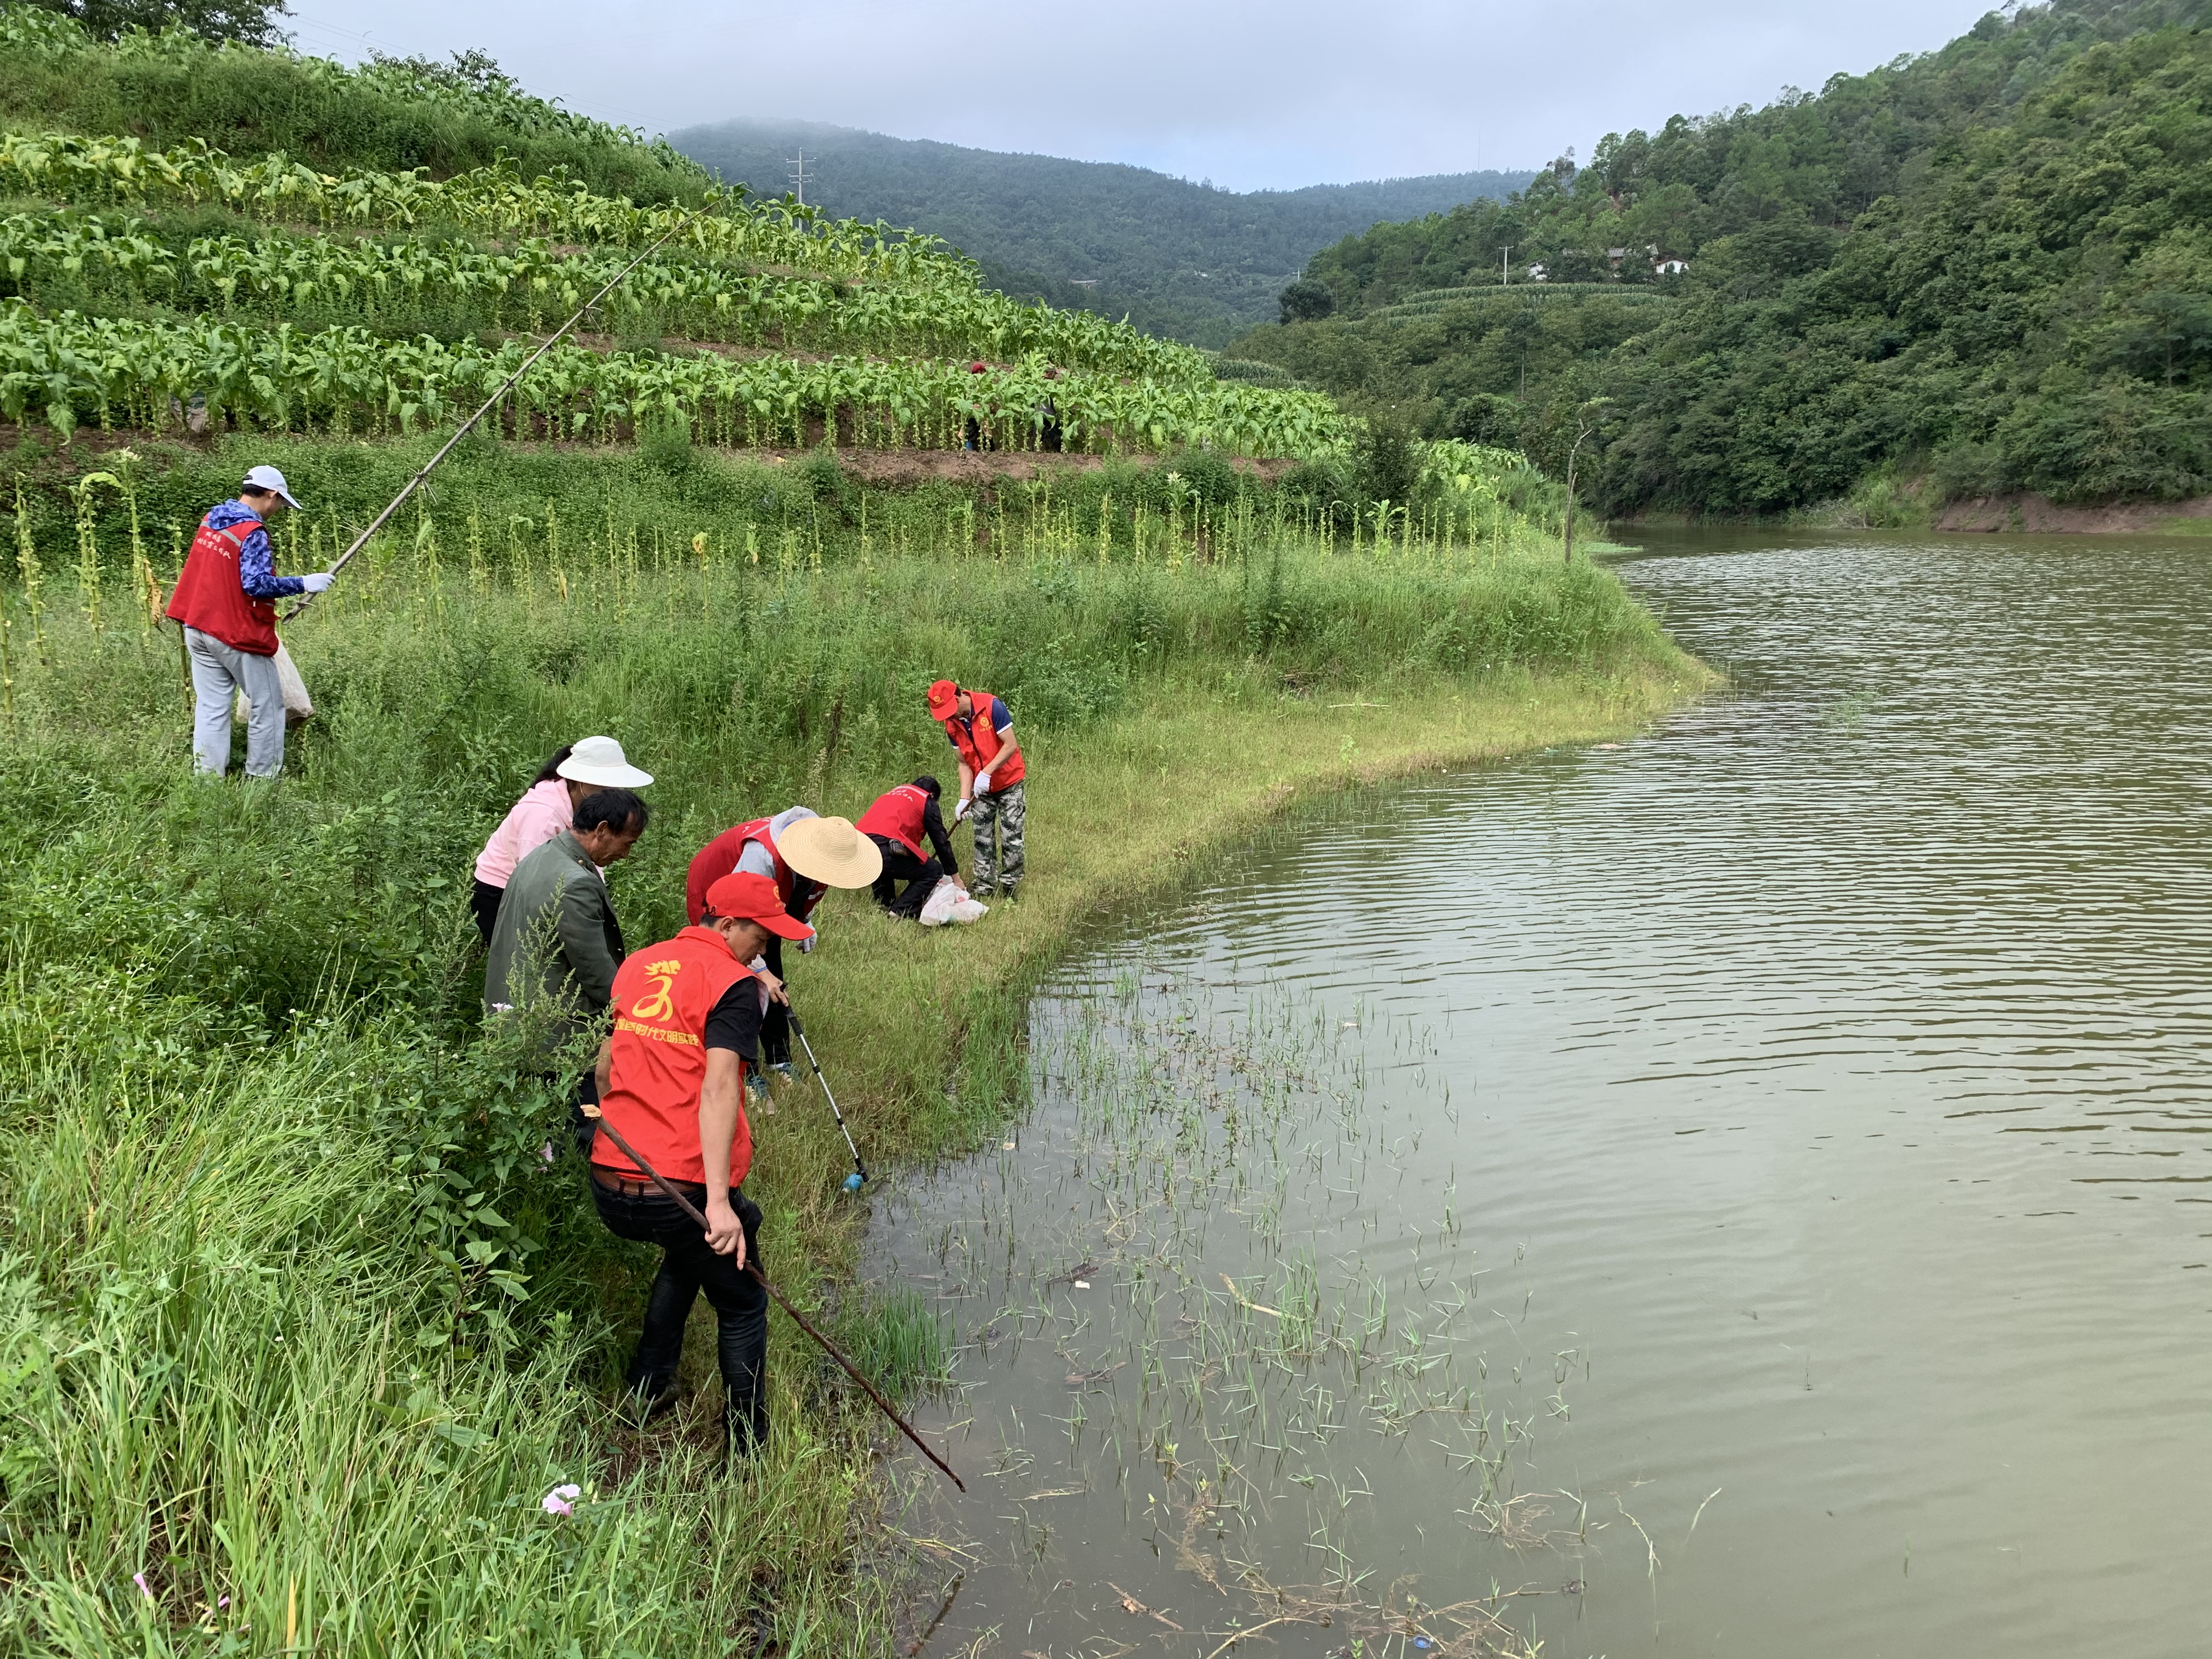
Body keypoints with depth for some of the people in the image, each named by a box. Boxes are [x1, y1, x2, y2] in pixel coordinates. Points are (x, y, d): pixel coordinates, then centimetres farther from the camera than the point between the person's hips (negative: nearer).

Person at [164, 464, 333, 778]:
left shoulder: (211, 519, 9)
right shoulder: (253, 532, -17)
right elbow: (257, 584, -24)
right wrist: (303, 584, -16)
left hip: (198, 629, 8)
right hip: (237, 635, -8)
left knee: (211, 708, 8)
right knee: (268, 708, 5)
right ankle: (263, 778, 7)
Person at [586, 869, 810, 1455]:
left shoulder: (635, 967, 13)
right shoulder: (734, 985, -9)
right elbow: (717, 1087, -22)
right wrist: (719, 1202, -28)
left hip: (609, 1187, 7)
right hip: (684, 1192, -7)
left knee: (689, 1251, 37)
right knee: (742, 1307, 17)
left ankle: (648, 1387, 39)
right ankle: (745, 1449, 22)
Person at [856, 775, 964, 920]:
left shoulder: (891, 794, 35)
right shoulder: (927, 801, 15)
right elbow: (941, 842, 15)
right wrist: (957, 879, 25)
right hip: (884, 850, -8)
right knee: (934, 871, 6)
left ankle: (883, 907, 26)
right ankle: (900, 913, -2)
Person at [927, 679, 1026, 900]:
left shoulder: (992, 707, -24)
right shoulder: (952, 725, -6)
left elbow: (1011, 746, -23)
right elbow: (964, 764, -3)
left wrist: (987, 772, -28)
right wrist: (964, 800, -13)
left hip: (1009, 783, -5)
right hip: (982, 788, 5)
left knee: (1011, 837, -2)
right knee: (982, 837, 6)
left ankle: (1009, 884, 7)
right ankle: (983, 885, 14)